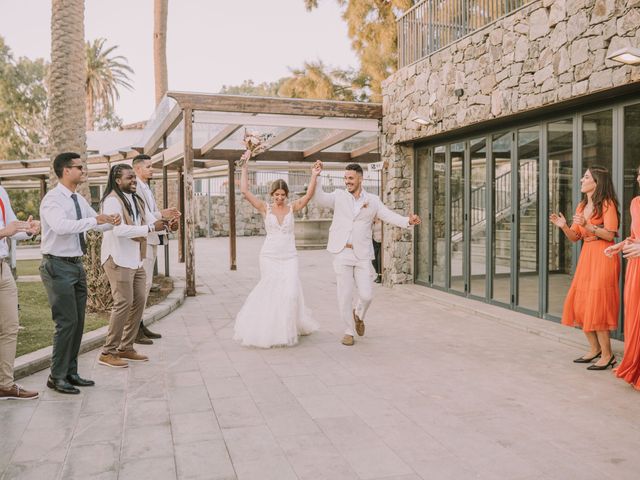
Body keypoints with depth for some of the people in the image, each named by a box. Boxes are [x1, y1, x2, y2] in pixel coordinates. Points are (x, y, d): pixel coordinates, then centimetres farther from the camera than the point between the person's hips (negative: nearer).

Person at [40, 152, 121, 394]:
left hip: (76, 265, 9)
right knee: (67, 321, -8)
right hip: (58, 266, -9)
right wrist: (94, 221, -33)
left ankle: (70, 372, 22)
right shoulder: (53, 199, -14)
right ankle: (57, 376, 5)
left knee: (78, 322, 11)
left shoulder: (79, 200, 12)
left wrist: (111, 222, -4)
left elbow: (98, 223, 17)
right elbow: (61, 226, -32)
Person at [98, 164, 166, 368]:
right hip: (118, 259, -9)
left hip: (135, 260, 9)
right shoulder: (112, 200, -11)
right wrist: (150, 228, -25)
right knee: (124, 303, -10)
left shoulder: (137, 200, 17)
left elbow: (152, 221, 13)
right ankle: (108, 353, 0)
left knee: (139, 301, 9)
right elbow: (119, 229, -24)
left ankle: (126, 348, 20)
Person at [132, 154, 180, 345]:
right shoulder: (134, 187, -12)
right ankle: (134, 330, -4)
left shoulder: (147, 188, 19)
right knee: (142, 283, -10)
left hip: (151, 239, 10)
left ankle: (139, 325, 21)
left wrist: (168, 216, 4)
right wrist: (161, 215, -22)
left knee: (146, 283, 13)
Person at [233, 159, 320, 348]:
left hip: (289, 257, 1)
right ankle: (269, 329, 22)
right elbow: (245, 191, -6)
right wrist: (244, 169, -7)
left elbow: (308, 195, -8)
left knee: (290, 291, -6)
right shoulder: (265, 208, 1)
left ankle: (287, 328, 15)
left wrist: (314, 176, -18)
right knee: (270, 292, 4)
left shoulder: (292, 208, 4)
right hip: (269, 256, -1)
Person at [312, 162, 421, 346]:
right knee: (345, 295, 1)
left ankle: (359, 315, 32)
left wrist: (408, 220, -20)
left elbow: (390, 216, -2)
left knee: (366, 295, -2)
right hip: (342, 254, 0)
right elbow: (319, 198, -7)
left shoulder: (372, 201, 6)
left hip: (362, 255, 1)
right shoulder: (339, 196, 5)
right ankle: (349, 331, 18)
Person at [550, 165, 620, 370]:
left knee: (596, 306, -8)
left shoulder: (607, 203, -7)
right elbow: (575, 237, 12)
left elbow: (609, 235, -14)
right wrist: (563, 226, -6)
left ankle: (607, 354, 2)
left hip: (603, 257, -8)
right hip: (586, 256, 8)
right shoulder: (581, 205, 15)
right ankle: (594, 349, 19)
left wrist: (587, 226, -24)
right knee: (579, 304, 6)